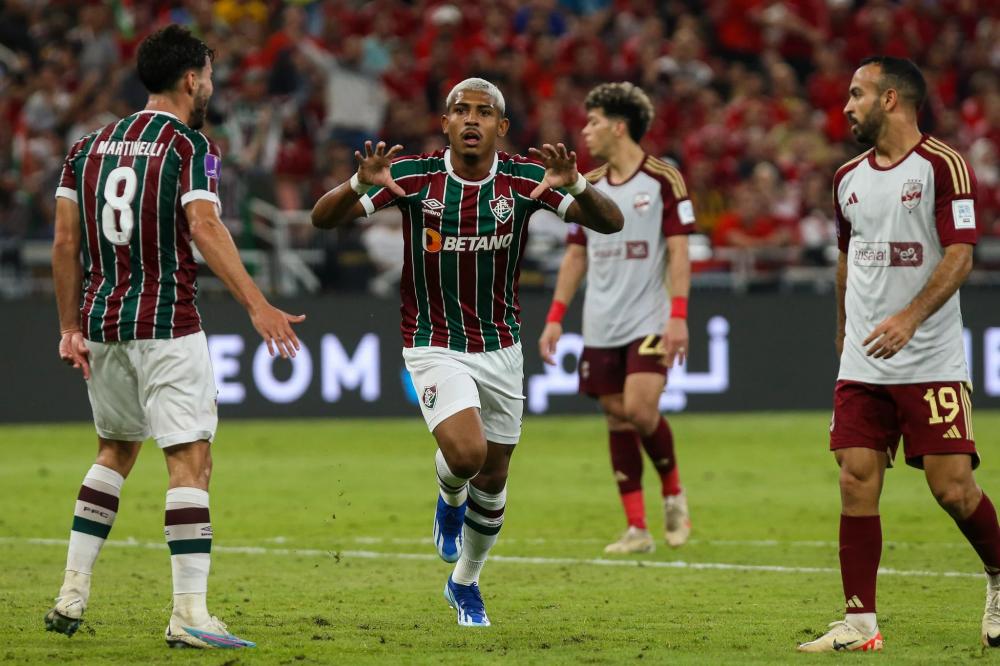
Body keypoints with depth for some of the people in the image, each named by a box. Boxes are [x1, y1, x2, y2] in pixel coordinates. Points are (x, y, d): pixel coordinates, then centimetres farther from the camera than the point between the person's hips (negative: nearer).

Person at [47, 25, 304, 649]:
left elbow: (66, 241, 10)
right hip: (166, 324, -6)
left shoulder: (91, 145, 11)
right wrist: (258, 305, -25)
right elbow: (205, 228, -20)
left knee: (115, 451, 22)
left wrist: (71, 327, 16)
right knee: (191, 460, -5)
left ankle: (73, 595, 18)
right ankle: (190, 613, -12)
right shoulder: (191, 146, -6)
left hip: (101, 322, 6)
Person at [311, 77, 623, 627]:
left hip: (501, 348, 3)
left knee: (492, 480, 11)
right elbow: (324, 218, -16)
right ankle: (449, 499, 12)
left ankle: (465, 582, 36)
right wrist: (361, 184, -38)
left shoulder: (523, 179, -10)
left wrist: (575, 186, -39)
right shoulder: (414, 176, -13)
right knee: (466, 453, -25)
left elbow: (609, 223, -17)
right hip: (435, 348, -3)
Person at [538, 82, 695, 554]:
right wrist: (555, 317, 9)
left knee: (640, 410, -18)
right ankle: (637, 529, 6)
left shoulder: (663, 179, -5)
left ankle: (673, 493, 8)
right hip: (600, 328, 5)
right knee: (617, 418, 2)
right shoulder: (588, 187, 11)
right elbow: (575, 255, 15)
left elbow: (678, 250, -8)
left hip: (649, 320, -5)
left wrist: (678, 316, -16)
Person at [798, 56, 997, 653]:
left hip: (932, 363, -6)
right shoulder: (849, 178, 12)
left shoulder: (944, 166, -8)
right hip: (862, 367, 6)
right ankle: (861, 624, 1)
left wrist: (909, 318, -25)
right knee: (857, 484, -3)